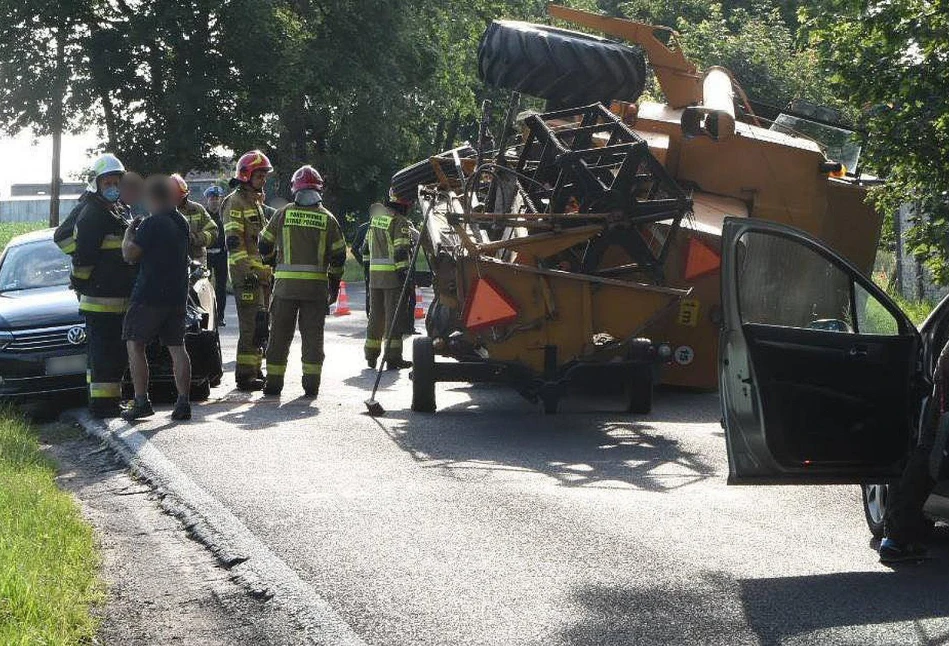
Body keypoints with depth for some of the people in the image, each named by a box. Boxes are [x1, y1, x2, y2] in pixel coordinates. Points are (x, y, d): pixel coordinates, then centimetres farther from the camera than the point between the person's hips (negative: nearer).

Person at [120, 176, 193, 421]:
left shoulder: (151, 224, -15)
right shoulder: (182, 222, 10)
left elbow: (130, 254, -15)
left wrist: (128, 233, 3)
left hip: (150, 295, -7)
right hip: (178, 295, 7)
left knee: (135, 345, 2)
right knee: (177, 348, 8)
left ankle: (141, 401, -4)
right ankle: (183, 403, 3)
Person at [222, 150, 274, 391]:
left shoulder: (256, 202, 23)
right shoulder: (235, 202, -8)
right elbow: (233, 242, -17)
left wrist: (270, 268, 27)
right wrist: (247, 271, -23)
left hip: (262, 274, 10)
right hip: (247, 275, -10)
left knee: (260, 327, 12)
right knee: (252, 326, -13)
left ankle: (255, 369, 20)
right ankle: (245, 374, -12)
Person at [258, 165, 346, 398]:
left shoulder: (283, 214, 1)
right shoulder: (327, 218, 3)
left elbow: (264, 247, 8)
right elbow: (339, 256, 4)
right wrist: (334, 286, 14)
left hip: (286, 283, 0)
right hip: (316, 285, 0)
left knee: (280, 334, 8)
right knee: (312, 335, 7)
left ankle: (274, 382, 9)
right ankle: (311, 383, 4)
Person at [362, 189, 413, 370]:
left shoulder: (375, 218, 13)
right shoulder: (400, 222, -11)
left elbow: (366, 245, 22)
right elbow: (401, 251, -18)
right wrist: (404, 273, -18)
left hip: (374, 273, 7)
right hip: (392, 273, -7)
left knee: (376, 314, 15)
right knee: (394, 314, -3)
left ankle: (371, 355, 20)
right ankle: (392, 357, -5)